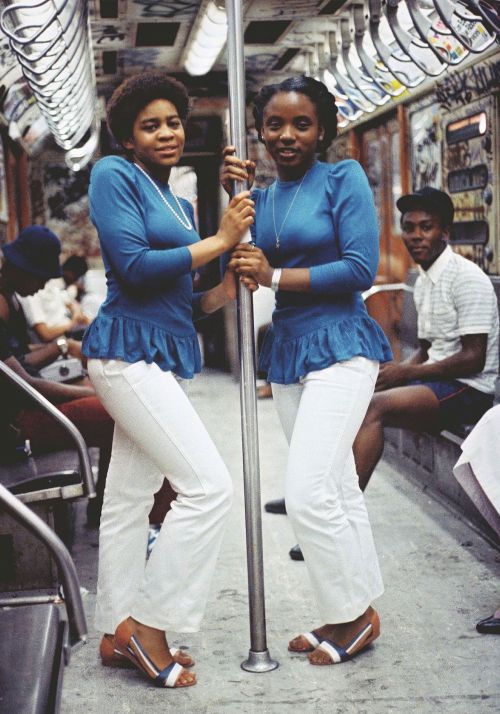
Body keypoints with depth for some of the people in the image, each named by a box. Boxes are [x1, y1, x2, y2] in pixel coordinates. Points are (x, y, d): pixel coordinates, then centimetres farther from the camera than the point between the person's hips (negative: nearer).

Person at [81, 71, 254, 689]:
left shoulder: (178, 204, 19)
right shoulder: (114, 175, -4)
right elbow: (132, 267, -16)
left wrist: (221, 293, 0)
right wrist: (219, 241, -11)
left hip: (163, 355, 9)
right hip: (129, 348, -9)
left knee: (130, 498, 11)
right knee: (207, 484, -14)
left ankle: (118, 633, 20)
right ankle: (148, 623, -3)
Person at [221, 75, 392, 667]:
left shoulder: (344, 179, -5)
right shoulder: (262, 195, 12)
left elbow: (361, 268, -14)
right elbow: (231, 263, 6)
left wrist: (275, 277, -15)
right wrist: (227, 195, -4)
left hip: (339, 347, -7)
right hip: (287, 352, 7)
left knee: (307, 492, -14)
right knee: (337, 490, 13)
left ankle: (354, 614, 5)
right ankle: (354, 612, 23)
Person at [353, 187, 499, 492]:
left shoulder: (467, 278, -13)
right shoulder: (424, 281, 15)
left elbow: (473, 359, -18)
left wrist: (406, 372, -14)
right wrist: (392, 372, 1)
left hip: (469, 389, -9)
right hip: (436, 385, 9)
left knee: (374, 407, -27)